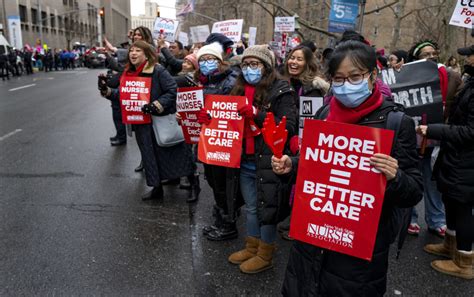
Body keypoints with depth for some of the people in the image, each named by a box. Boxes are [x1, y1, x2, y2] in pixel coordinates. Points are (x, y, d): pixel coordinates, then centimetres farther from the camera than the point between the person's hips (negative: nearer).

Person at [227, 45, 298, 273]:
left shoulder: (281, 91, -10)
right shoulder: (240, 90, 10)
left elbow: (289, 127, -18)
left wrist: (256, 115, -23)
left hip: (268, 161, -6)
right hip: (245, 161, 7)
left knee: (266, 208, 7)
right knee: (251, 207, 19)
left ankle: (265, 255, 25)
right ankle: (252, 247, 37)